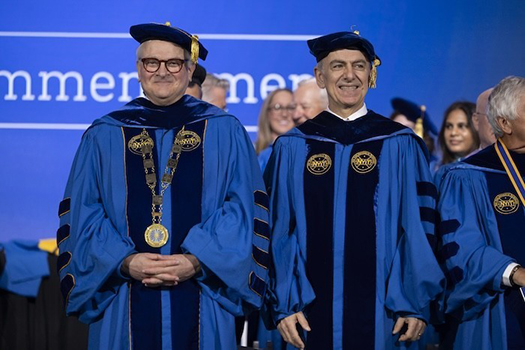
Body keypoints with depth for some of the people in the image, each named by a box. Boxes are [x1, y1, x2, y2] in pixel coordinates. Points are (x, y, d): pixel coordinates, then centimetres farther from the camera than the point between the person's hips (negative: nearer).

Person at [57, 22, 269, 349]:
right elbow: (82, 213, 3)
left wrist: (197, 261, -14)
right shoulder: (103, 136, 8)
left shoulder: (224, 131, 6)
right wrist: (124, 262, -12)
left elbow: (243, 209, -1)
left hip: (200, 301, 0)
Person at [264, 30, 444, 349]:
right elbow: (279, 231, 4)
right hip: (312, 311, 1)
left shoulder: (401, 146, 2)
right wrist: (283, 305, -4)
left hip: (381, 310, -1)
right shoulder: (292, 148, 5)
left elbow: (419, 229, 0)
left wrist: (417, 305, -5)